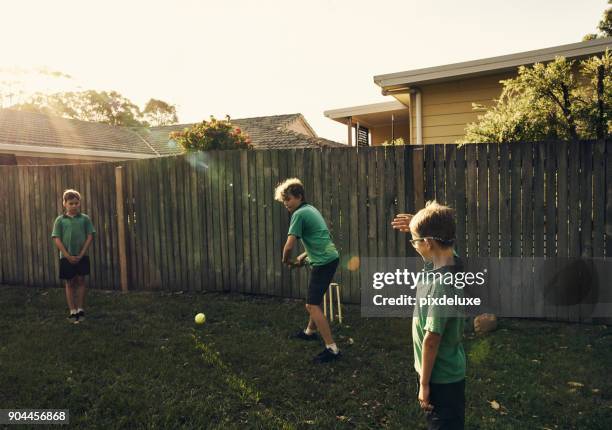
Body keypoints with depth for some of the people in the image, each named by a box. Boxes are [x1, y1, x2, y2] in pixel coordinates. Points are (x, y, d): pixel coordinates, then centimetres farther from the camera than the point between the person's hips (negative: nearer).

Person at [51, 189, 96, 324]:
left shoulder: (84, 218, -1)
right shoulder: (60, 220, -1)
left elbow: (90, 237, -3)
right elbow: (57, 239, -4)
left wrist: (81, 255, -9)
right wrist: (68, 256, -11)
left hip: (82, 256, 0)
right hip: (66, 257, 0)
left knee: (80, 281, 6)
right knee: (69, 283, 7)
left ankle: (80, 309, 15)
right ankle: (72, 311, 14)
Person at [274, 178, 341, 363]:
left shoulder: (299, 214, -11)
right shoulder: (310, 209, 17)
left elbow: (289, 245, -18)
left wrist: (286, 260, 3)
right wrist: (304, 256, 16)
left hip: (323, 262, -10)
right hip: (330, 257, 10)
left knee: (313, 305, -8)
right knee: (315, 299, 26)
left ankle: (332, 349, -8)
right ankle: (310, 332, 46)